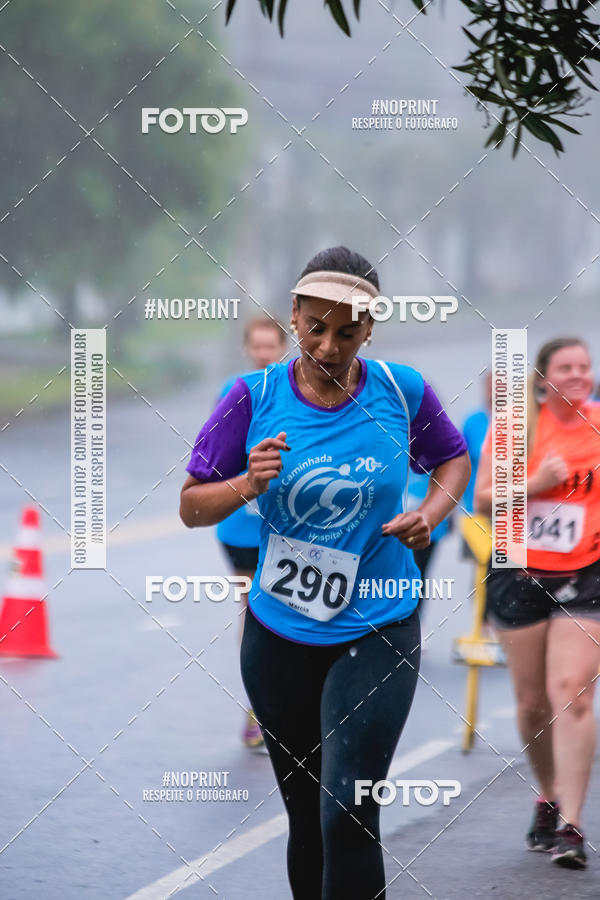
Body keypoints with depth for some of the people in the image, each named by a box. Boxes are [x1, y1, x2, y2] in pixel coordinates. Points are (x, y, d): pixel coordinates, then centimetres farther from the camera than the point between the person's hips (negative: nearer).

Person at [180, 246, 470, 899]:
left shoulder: (401, 391, -5)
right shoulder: (254, 398, -7)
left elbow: (453, 459, 15)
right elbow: (191, 507, -3)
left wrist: (431, 513, -5)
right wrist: (248, 485, -22)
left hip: (377, 632, -1)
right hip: (279, 639, 2)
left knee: (347, 815, -14)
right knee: (304, 815, 12)